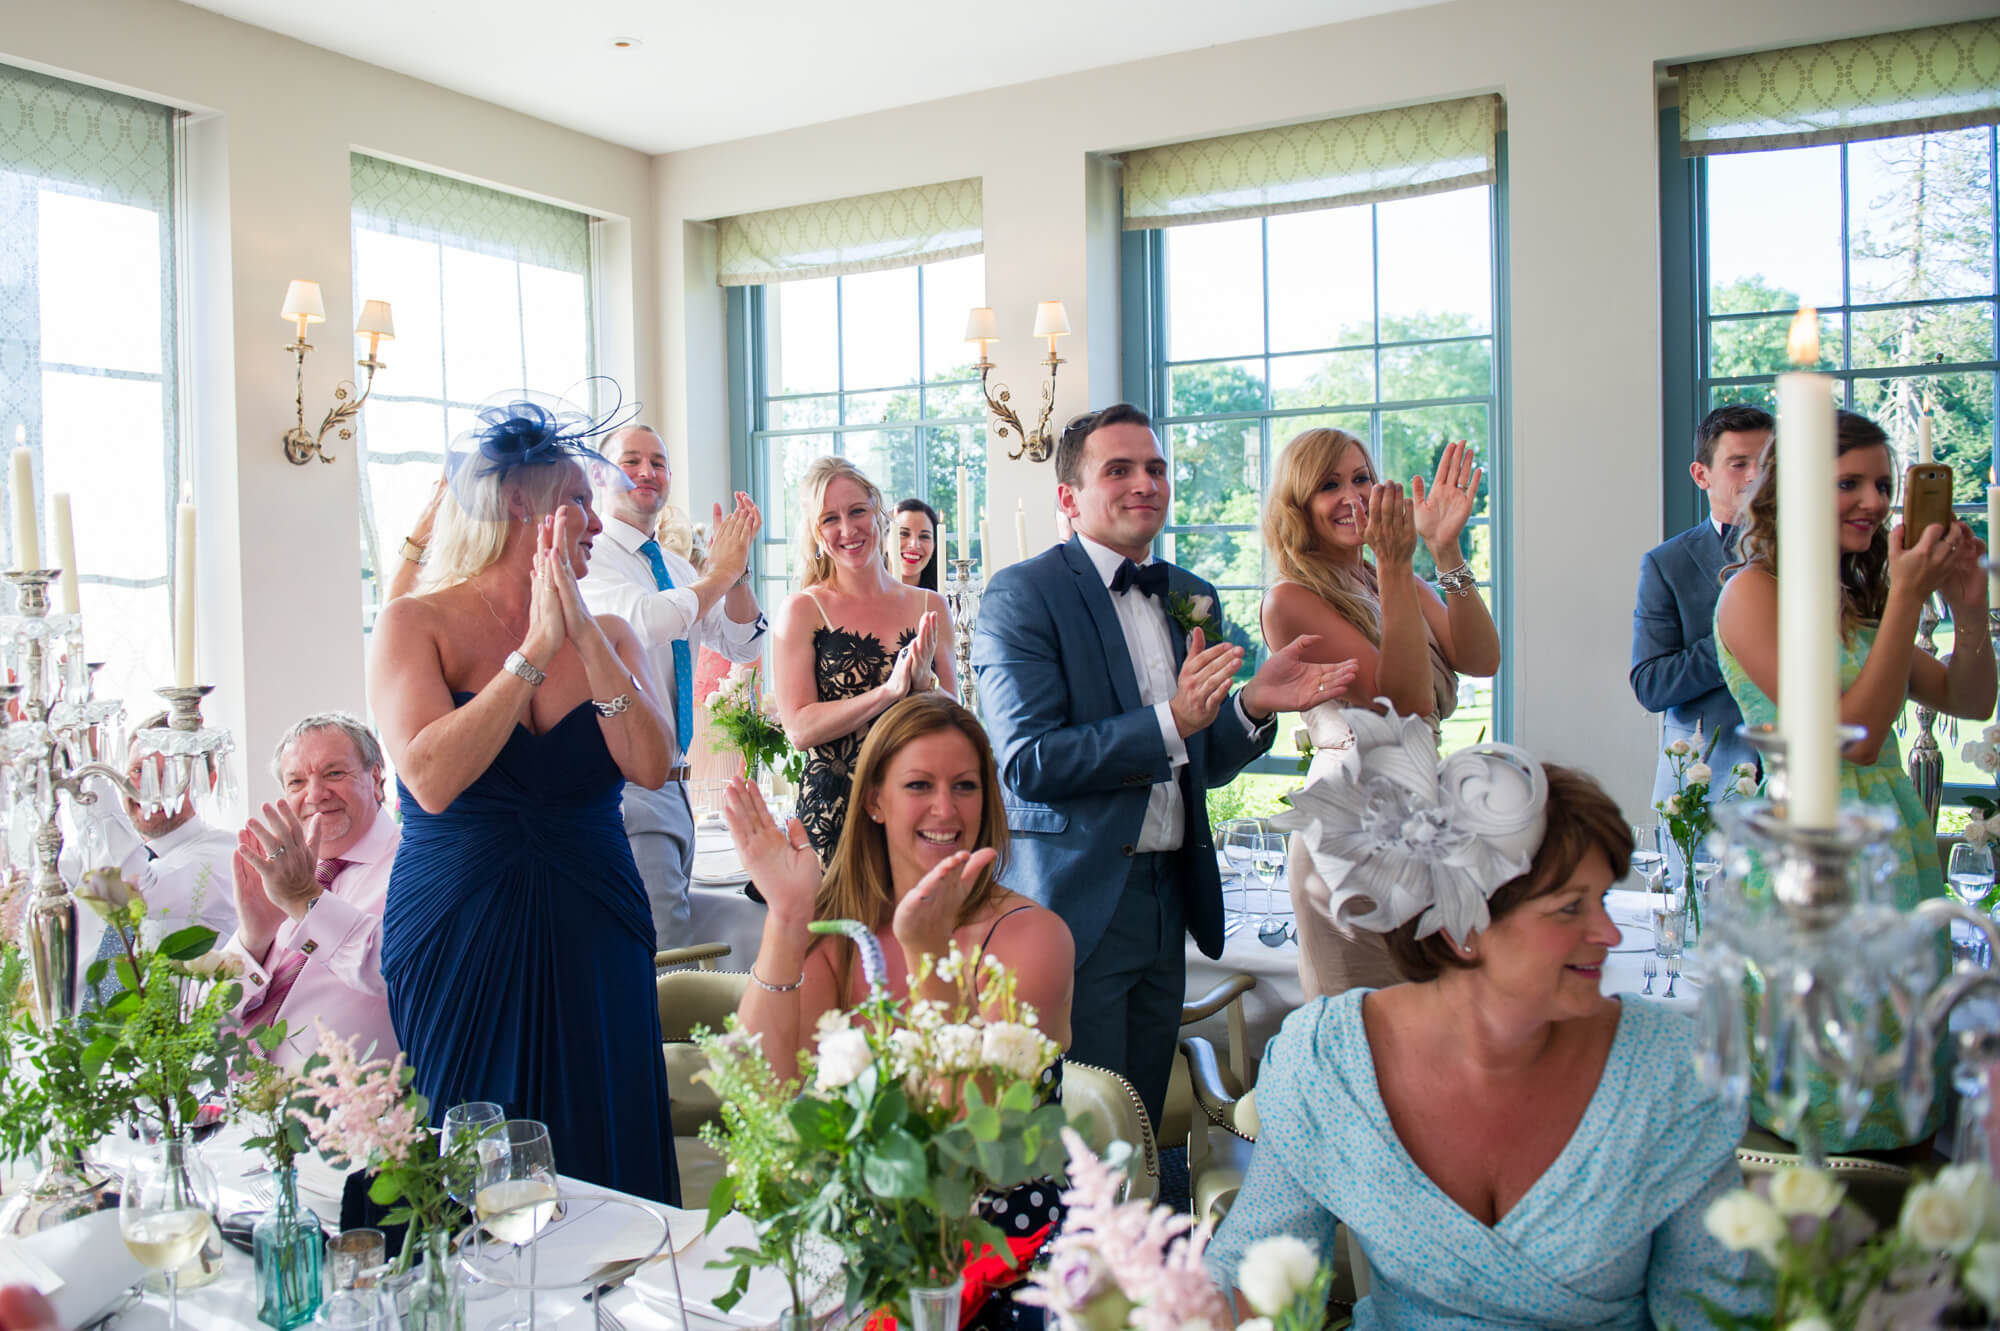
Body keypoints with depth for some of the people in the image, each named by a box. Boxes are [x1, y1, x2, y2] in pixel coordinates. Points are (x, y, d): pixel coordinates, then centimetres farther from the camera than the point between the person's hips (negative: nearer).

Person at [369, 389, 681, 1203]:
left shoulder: (608, 637, 6)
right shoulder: (416, 625, -3)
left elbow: (650, 767, -10)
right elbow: (430, 778, -19)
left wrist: (584, 632, -15)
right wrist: (535, 650, -17)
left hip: (591, 938, 3)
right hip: (457, 939, -3)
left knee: (602, 1167, 6)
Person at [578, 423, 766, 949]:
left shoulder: (674, 567, 16)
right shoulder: (590, 558, -9)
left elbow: (744, 645, 11)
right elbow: (649, 621, -27)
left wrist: (736, 566, -4)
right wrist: (720, 571, -12)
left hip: (670, 785, 9)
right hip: (622, 786, -9)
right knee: (670, 956, -14)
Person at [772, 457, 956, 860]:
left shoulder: (930, 607, 7)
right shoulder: (802, 609, -2)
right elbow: (799, 729, -10)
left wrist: (923, 682, -12)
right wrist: (890, 690, -16)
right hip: (833, 816, -3)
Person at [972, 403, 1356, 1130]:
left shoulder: (1192, 599, 11)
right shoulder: (1020, 595, -9)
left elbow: (1203, 767, 15)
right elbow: (1028, 764, -17)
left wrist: (1252, 706, -5)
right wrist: (1171, 720, -25)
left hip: (1170, 899, 7)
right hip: (1078, 902, -6)